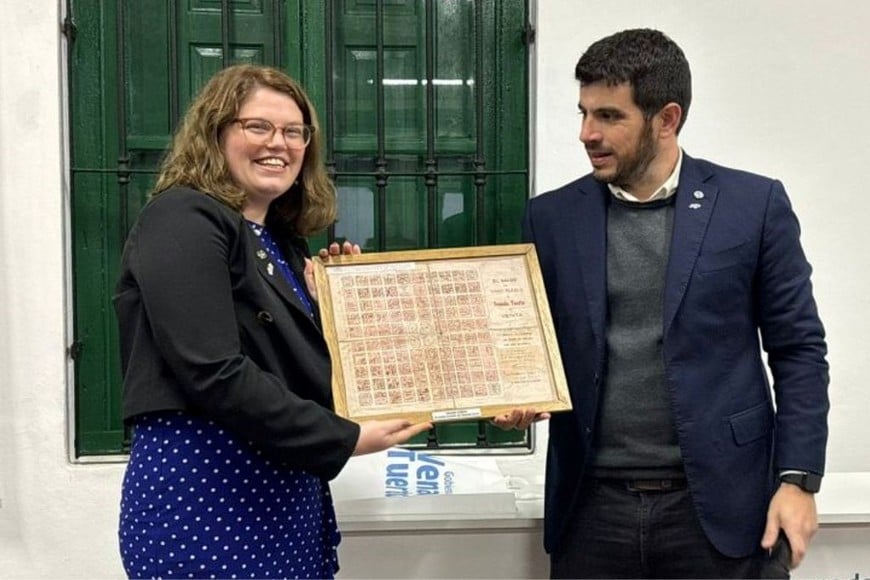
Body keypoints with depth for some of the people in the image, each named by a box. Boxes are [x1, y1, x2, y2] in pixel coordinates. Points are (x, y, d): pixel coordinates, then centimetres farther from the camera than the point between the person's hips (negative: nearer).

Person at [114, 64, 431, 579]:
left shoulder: (281, 238, 13)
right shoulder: (184, 221, -12)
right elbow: (215, 375, -22)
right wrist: (343, 439, -18)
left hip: (287, 491, 8)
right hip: (201, 493, -8)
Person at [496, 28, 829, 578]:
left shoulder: (753, 203, -2)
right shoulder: (552, 216, 4)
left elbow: (799, 350, 0)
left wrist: (799, 479, -6)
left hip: (720, 502, -2)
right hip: (592, 506, 2)